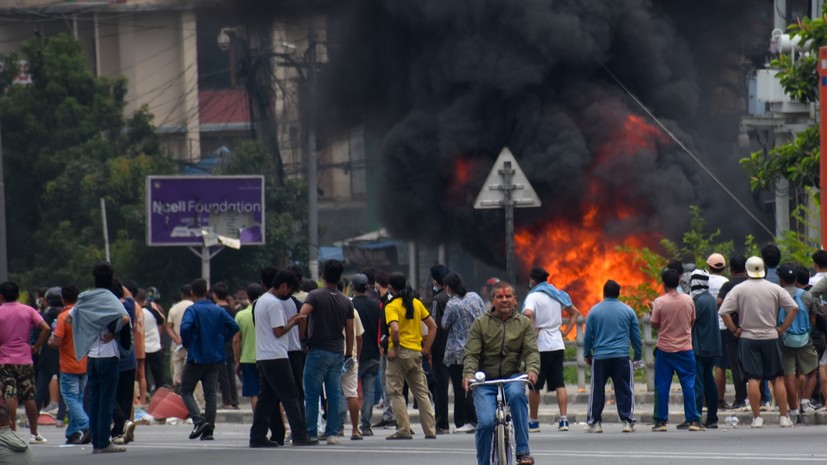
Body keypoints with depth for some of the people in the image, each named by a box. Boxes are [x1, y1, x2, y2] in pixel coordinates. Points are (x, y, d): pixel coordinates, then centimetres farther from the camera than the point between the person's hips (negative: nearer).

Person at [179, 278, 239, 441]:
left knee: (186, 391, 6)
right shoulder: (219, 311, 6)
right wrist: (220, 339, 10)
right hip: (215, 358, 5)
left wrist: (186, 344, -9)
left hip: (196, 357, -5)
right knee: (210, 394, 8)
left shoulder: (192, 310, -9)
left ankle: (198, 420, -15)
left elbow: (185, 327, -26)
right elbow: (234, 327, 1)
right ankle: (208, 430, 4)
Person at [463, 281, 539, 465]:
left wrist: (532, 369, -25)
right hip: (485, 381, 0)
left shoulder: (524, 323, 7)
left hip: (511, 377, 0)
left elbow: (531, 351, -3)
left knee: (517, 394, -35)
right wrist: (468, 374, -23)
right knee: (486, 422, -21)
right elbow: (471, 354, -3)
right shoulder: (480, 323, 3)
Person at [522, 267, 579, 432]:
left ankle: (533, 422, 9)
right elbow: (575, 313, 21)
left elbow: (527, 313, -29)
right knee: (559, 384, 4)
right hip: (558, 345, 6)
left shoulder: (533, 296, -8)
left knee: (534, 385, 3)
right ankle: (563, 420, -4)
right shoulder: (558, 295, 12)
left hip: (540, 346, -6)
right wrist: (565, 331, 14)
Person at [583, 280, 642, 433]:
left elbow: (588, 336, 6)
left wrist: (587, 354, 20)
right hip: (621, 357, 0)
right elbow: (636, 336, 9)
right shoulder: (628, 311, 4)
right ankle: (627, 421, -2)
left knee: (597, 391, 7)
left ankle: (594, 422, 8)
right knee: (624, 390, 2)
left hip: (600, 357, 0)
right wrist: (637, 357, 18)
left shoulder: (594, 311, 2)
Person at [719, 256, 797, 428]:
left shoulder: (739, 289, -4)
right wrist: (782, 328, 2)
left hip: (748, 338, -1)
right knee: (777, 378, 8)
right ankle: (784, 417, 6)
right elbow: (793, 308, -4)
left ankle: (757, 417, -5)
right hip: (770, 337, 1)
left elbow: (723, 312, -11)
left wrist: (734, 330, -1)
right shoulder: (775, 289, 0)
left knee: (753, 379, -2)